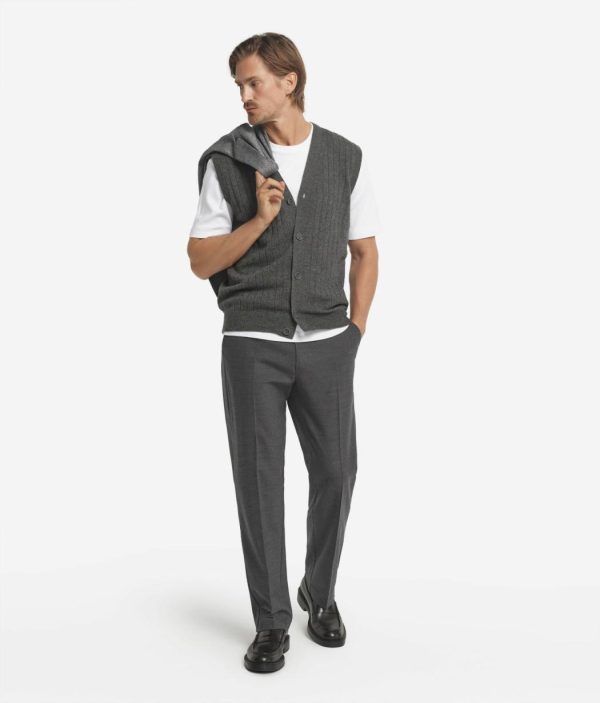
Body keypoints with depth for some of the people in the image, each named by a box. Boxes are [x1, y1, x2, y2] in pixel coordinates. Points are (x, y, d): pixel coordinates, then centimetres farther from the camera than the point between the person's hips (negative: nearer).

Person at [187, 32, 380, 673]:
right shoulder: (226, 160, 0)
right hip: (253, 345, -2)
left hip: (325, 344, 2)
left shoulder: (344, 158, 6)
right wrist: (261, 219, -16)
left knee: (335, 473, 5)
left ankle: (319, 594, 29)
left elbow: (364, 253, 11)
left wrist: (354, 332, 3)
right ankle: (272, 622, 14)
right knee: (259, 479, -1)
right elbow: (201, 262, -1)